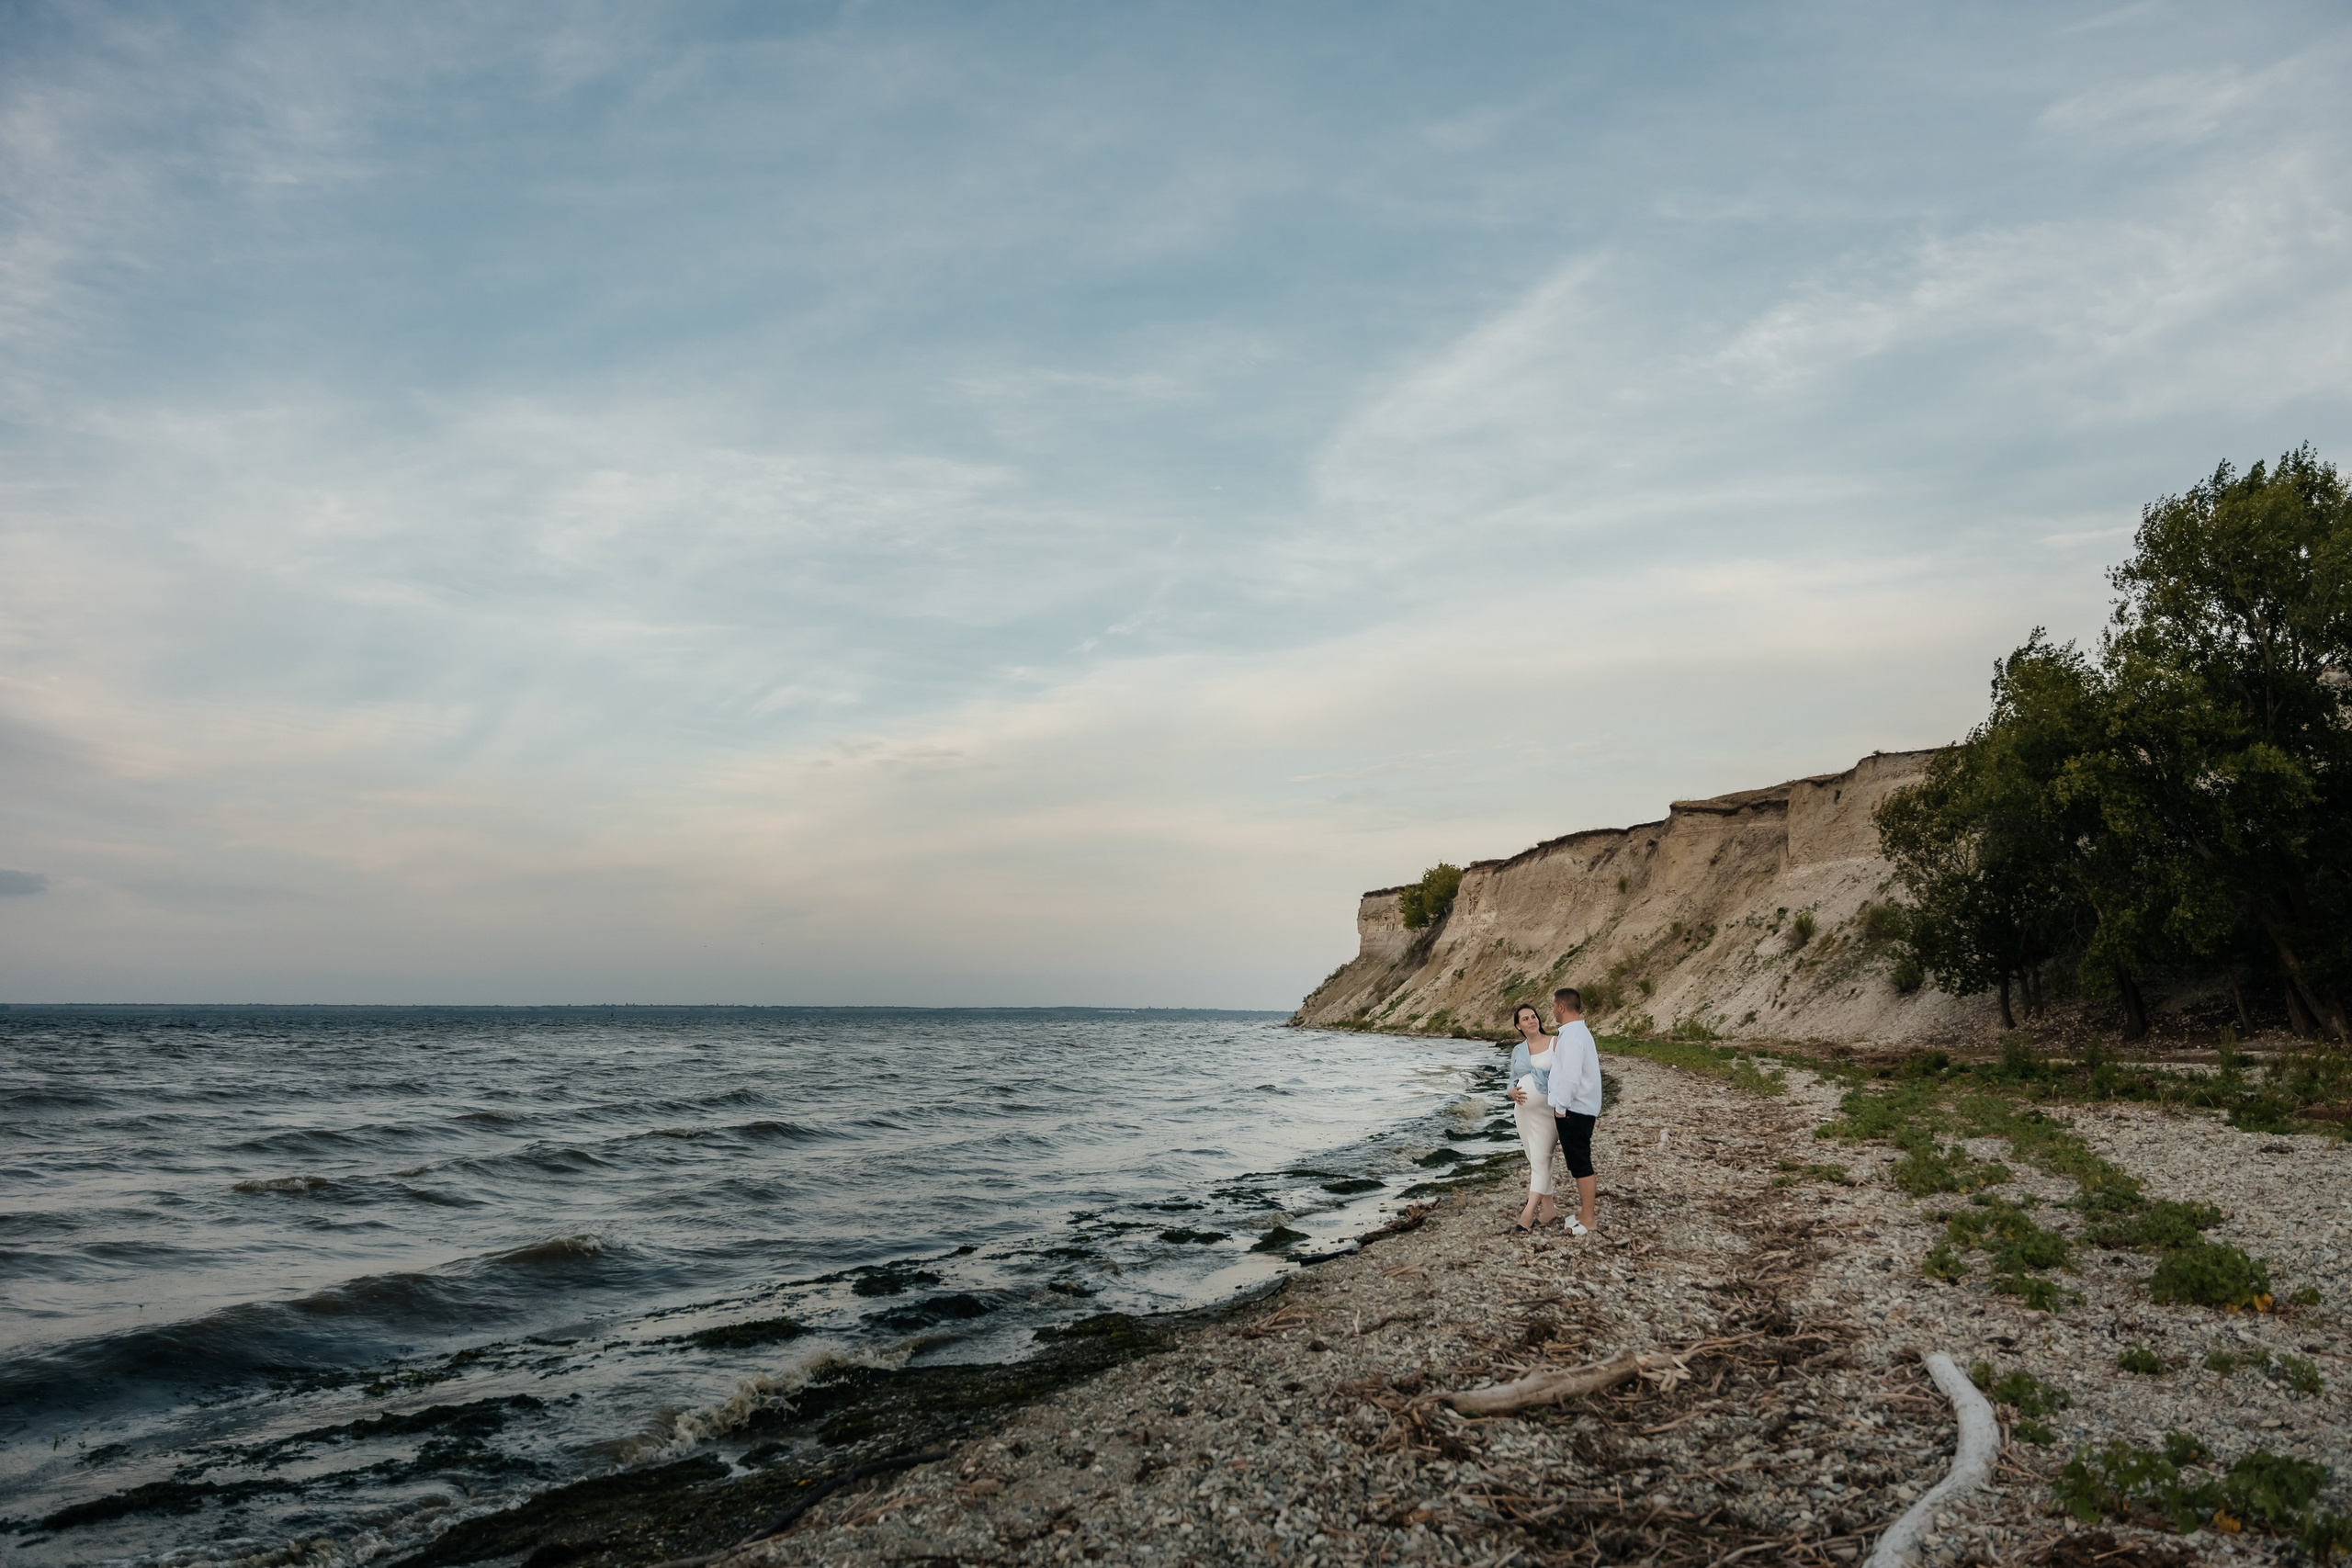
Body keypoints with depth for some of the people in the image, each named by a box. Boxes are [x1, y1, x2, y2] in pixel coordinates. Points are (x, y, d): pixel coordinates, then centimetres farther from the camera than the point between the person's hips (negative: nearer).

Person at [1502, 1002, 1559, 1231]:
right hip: (1523, 1110, 5)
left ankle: (1528, 1213, -13)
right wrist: (1513, 1092, -8)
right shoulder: (1517, 1051, 9)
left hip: (1547, 1110, -5)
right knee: (1535, 1160, 9)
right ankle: (1548, 1207, 19)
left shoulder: (1556, 1044, -4)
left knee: (1540, 1159, -9)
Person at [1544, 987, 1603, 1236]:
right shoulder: (1578, 1032, 12)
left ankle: (1587, 1220, 4)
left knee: (1580, 1164, -3)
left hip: (1574, 1110, -10)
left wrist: (1560, 1106, -17)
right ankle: (1582, 1213, 27)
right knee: (1578, 1163, 17)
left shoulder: (1572, 1037, -21)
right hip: (1579, 1107, 10)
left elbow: (1571, 1078, -26)